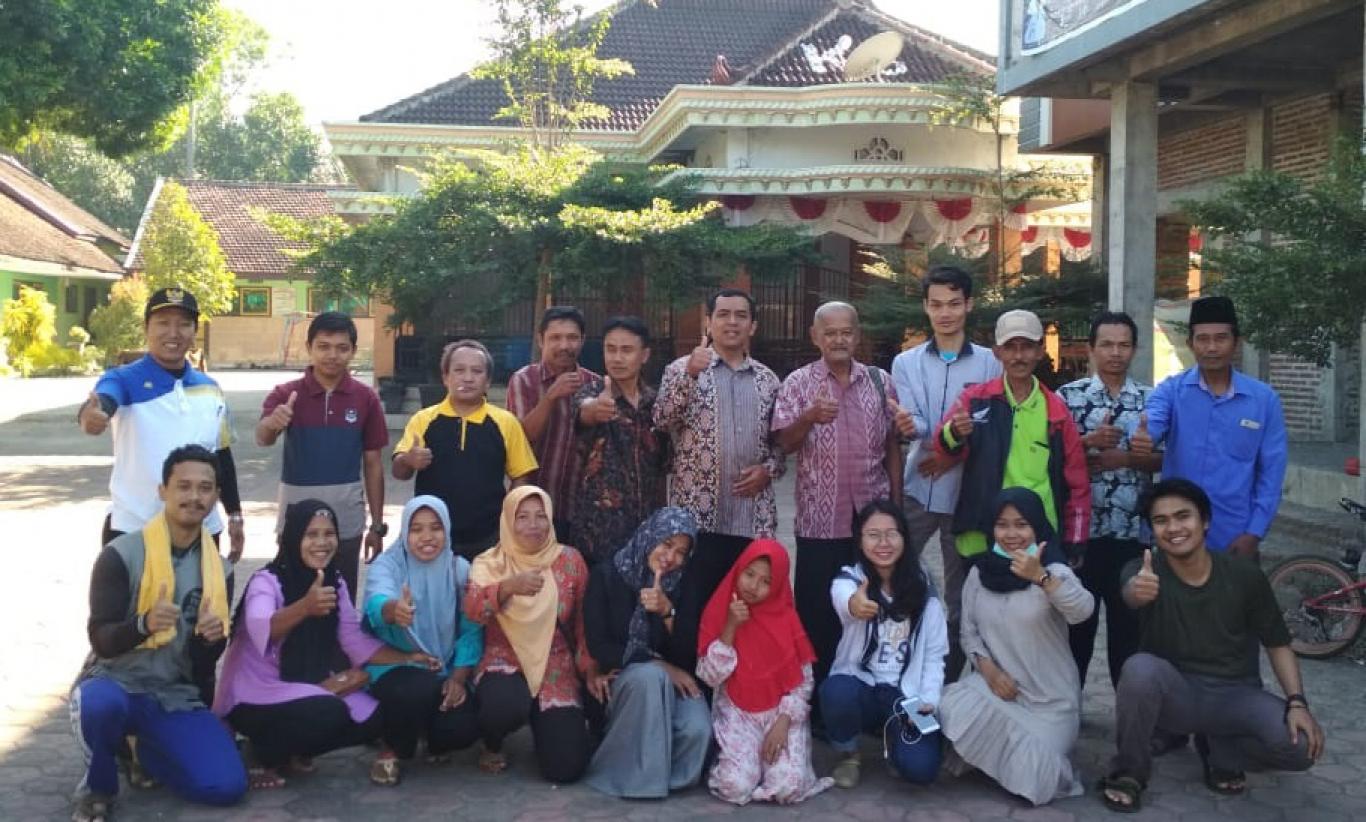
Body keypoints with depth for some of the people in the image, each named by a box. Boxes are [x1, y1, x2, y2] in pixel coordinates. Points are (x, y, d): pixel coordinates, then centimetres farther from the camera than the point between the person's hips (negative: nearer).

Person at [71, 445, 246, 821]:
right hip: (115, 682, -4)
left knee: (227, 786, -14)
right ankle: (98, 786, -6)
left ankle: (144, 751, 18)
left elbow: (206, 660, 3)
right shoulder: (121, 554, -11)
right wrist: (144, 623, -35)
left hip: (176, 697, 4)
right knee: (100, 703, -41)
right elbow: (101, 640, -14)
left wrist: (210, 637, -21)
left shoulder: (219, 569, 2)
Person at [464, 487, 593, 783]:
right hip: (504, 662, -1)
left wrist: (591, 668, -1)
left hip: (557, 669, 2)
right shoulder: (488, 563, -2)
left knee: (567, 767, -13)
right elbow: (472, 610, -22)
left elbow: (584, 622, 7)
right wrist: (509, 586, -39)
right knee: (506, 704, -38)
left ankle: (542, 722, 25)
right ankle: (492, 745, 2)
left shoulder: (570, 560, 1)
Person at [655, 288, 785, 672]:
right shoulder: (682, 368, 2)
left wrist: (768, 469, -2)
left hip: (753, 518, 4)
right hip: (697, 514, -3)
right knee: (691, 615, -1)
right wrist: (690, 374, -24)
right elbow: (662, 422, -13)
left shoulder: (768, 380, 13)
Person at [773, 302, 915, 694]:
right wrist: (809, 417, -25)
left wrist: (896, 503, 7)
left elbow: (893, 446, 11)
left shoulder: (879, 381, 8)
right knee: (817, 607, 3)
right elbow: (785, 444, -6)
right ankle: (818, 688, 15)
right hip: (820, 518, -2)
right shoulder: (798, 383, 1)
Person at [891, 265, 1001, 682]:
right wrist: (908, 425, -30)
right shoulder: (906, 362, 7)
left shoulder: (989, 363, 3)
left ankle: (949, 681, 21)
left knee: (960, 596, 9)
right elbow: (911, 424, -7)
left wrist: (955, 455, -16)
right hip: (916, 489, 1)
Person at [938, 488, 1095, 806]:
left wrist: (1041, 577, -48)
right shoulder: (980, 572, 2)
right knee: (952, 711, -28)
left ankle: (1042, 758, 18)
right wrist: (988, 669, -13)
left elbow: (1083, 610, -31)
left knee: (1030, 780, -19)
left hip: (1050, 699, -2)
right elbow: (969, 633, 6)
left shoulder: (1054, 571, -10)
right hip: (998, 686, 3)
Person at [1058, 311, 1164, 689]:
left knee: (1130, 621, 10)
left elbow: (1166, 459, 4)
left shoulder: (1152, 399, 6)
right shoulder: (1068, 396, 2)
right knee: (1075, 619, 7)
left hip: (1132, 530, 1)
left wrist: (1126, 458, -11)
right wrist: (1089, 441, -16)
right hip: (1079, 528, -1)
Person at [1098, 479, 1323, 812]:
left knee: (1301, 744, -26)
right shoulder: (1144, 570, -12)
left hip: (1235, 695, 2)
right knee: (1140, 668, -35)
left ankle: (1220, 752, 9)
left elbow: (1278, 644, 2)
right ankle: (1129, 772, -10)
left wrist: (1297, 702, -15)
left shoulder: (1246, 576, -6)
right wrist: (1137, 591, -63)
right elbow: (1132, 592, -37)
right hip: (1175, 693, -1)